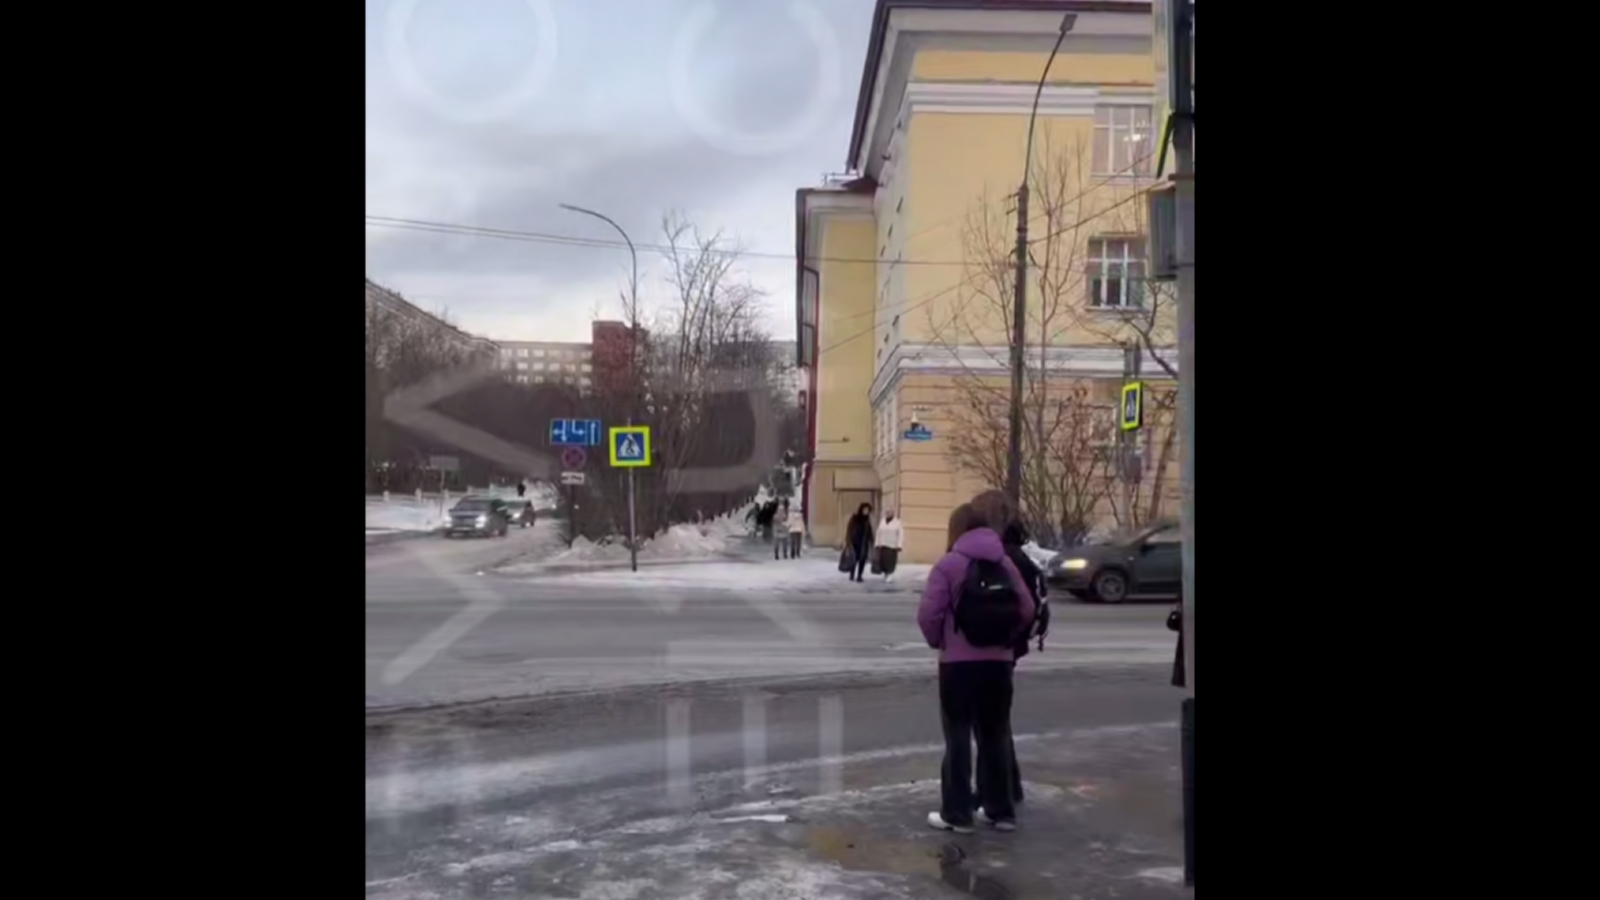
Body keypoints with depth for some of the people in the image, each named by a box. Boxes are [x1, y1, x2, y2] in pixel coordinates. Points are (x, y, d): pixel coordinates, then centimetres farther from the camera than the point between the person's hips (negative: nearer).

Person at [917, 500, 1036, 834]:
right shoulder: (1005, 564, 6)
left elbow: (929, 614, -14)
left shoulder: (949, 564, -8)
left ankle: (956, 813, 6)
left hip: (958, 663, -4)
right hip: (999, 662, 4)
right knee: (995, 736, 14)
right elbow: (1026, 610, 2)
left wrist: (938, 641, 4)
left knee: (958, 737, 3)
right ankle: (1001, 810, 20)